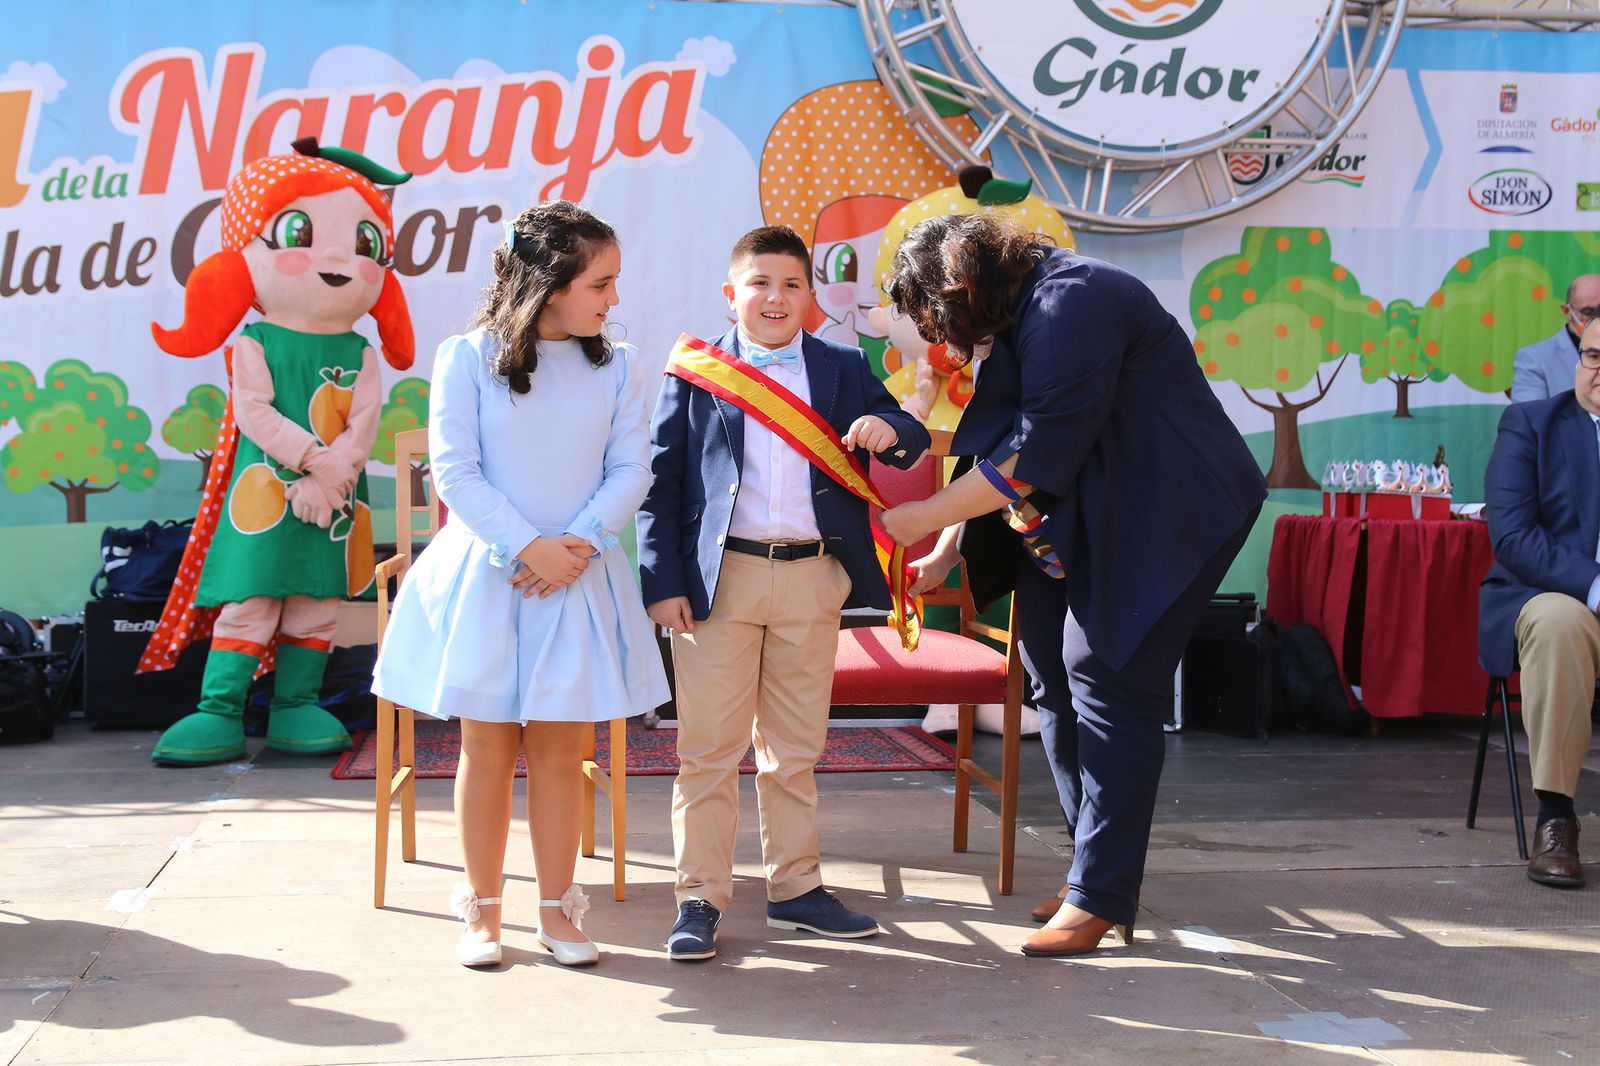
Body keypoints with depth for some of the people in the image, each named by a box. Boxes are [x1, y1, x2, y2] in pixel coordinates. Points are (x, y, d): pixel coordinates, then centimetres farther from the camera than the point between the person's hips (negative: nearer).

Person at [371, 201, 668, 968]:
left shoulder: (617, 369, 4)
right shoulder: (468, 358, -4)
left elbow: (630, 471, 0)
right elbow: (454, 471, -8)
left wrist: (579, 543, -15)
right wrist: (529, 547, -15)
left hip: (577, 581, 2)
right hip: (484, 579, -2)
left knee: (560, 751, 6)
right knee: (487, 749, 6)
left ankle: (556, 907, 19)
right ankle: (482, 909, 19)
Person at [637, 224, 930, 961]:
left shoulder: (844, 369, 8)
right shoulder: (695, 373, 2)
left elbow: (912, 441, 6)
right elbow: (659, 480, -1)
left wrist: (889, 429, -18)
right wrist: (662, 581, -9)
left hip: (812, 578, 3)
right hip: (719, 579, -2)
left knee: (796, 749, 13)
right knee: (708, 749, 2)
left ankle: (795, 887, 24)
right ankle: (701, 898, 10)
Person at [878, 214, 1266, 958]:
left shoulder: (1070, 304, -20)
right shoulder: (1015, 318, 12)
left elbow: (1036, 456, -24)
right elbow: (1005, 449, 16)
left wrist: (925, 518, -15)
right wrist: (942, 561, 13)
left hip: (1162, 512, -10)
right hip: (1082, 519, 10)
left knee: (1106, 679, -10)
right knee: (1053, 670, 9)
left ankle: (1100, 895, -3)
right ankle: (1098, 867, 19)